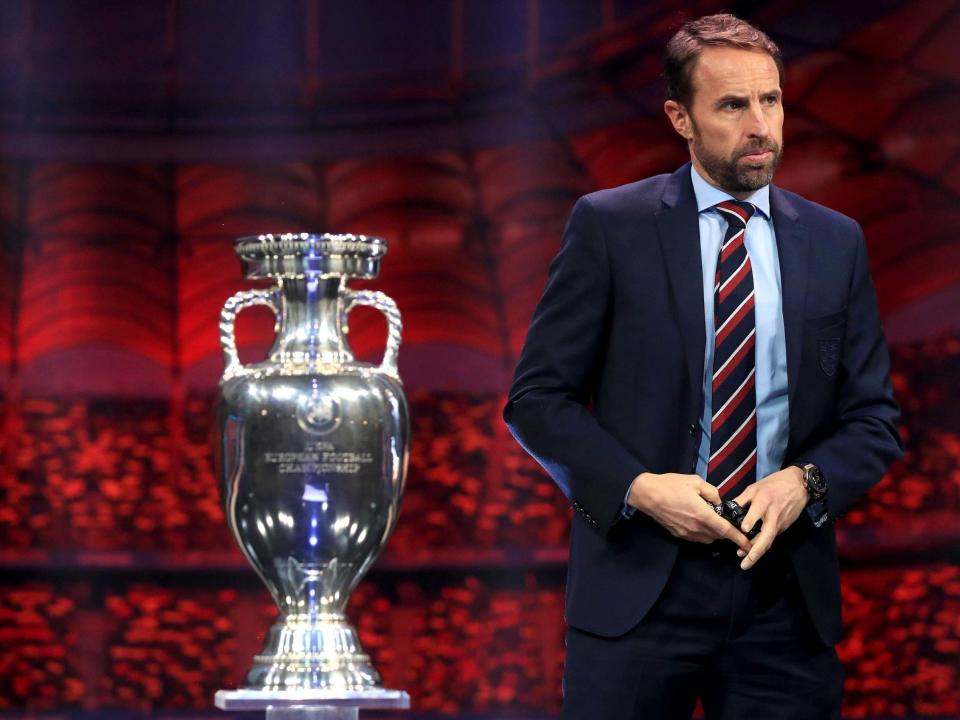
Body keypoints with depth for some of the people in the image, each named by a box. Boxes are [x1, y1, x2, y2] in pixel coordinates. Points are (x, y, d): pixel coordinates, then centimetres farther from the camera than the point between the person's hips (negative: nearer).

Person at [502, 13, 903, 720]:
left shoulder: (836, 243, 9)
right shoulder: (609, 226, 1)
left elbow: (875, 419, 11)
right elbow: (538, 397, 0)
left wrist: (805, 482, -9)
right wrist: (639, 488, -14)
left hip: (785, 591, 3)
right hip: (638, 582, -2)